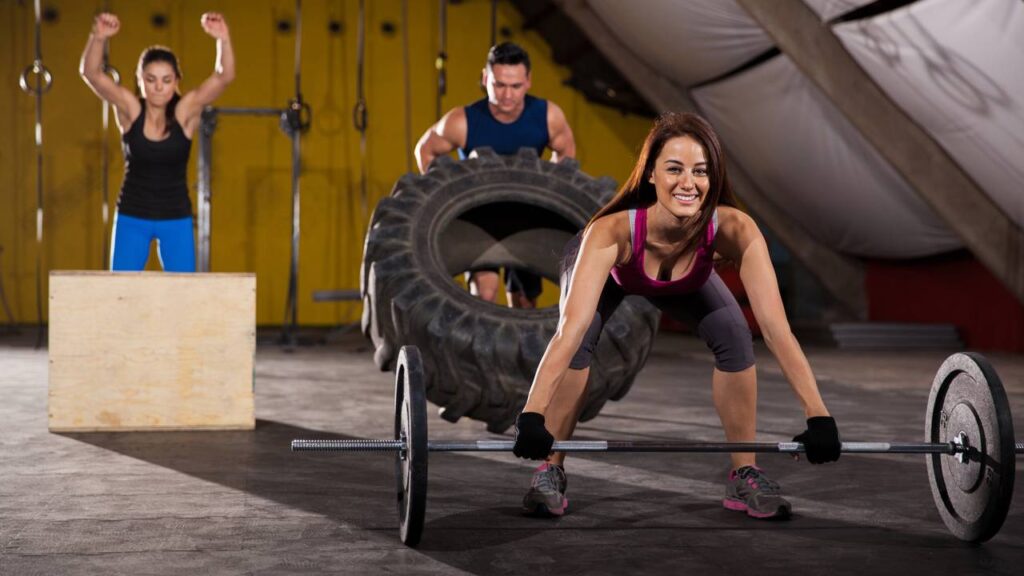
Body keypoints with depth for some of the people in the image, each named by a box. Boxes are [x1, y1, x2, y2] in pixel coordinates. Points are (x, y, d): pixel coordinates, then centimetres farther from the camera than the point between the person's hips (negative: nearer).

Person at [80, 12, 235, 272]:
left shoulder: (185, 112, -8)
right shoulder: (130, 109, -7)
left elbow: (224, 76, -20)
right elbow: (90, 72, -20)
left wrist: (223, 40, -38)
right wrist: (98, 37, -38)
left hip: (176, 219, 0)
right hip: (132, 218, 0)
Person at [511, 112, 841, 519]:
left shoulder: (735, 230, -40)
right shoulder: (612, 231, -46)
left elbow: (776, 329, -41)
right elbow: (571, 329, -54)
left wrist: (818, 416, -46)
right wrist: (532, 416, -63)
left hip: (686, 283, 2)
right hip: (610, 271, -2)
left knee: (735, 337, -17)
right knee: (580, 338, -28)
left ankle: (745, 475, 0)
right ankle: (549, 472, -12)